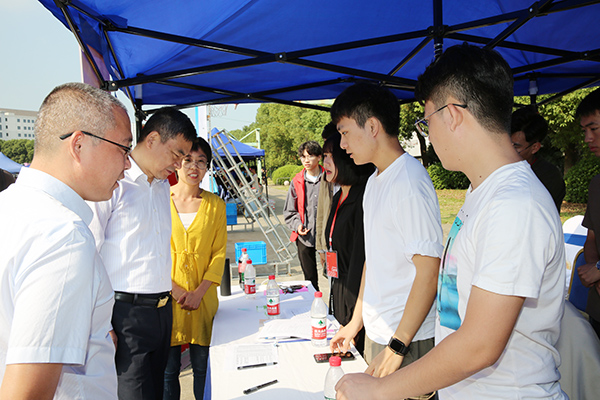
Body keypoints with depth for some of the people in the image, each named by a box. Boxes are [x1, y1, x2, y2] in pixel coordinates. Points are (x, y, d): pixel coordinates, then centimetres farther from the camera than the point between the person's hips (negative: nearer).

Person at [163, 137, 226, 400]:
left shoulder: (215, 205, 5)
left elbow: (219, 253, 3)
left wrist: (199, 292, -8)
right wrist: (174, 288, -10)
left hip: (203, 299, 1)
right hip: (166, 298, -1)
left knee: (203, 365, 9)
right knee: (168, 368, 8)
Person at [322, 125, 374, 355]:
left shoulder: (363, 198, -19)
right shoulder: (339, 197, 11)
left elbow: (361, 259, -21)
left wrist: (352, 321, -18)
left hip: (356, 294, -9)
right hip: (338, 291, 9)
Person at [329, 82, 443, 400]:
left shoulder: (410, 183, -19)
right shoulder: (375, 181, 10)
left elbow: (429, 270, -21)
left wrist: (397, 346, -20)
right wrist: (356, 321, 17)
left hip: (408, 341, -8)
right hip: (376, 333, 8)